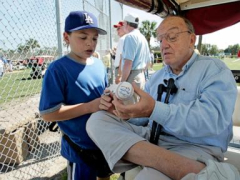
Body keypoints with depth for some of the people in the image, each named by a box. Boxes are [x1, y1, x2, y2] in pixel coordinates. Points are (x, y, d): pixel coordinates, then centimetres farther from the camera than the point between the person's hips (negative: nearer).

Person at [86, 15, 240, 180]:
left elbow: (213, 119, -19)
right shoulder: (156, 77, 19)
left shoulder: (214, 69, -1)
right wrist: (119, 108, -8)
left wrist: (155, 109, -31)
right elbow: (141, 111, 15)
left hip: (194, 147, -9)